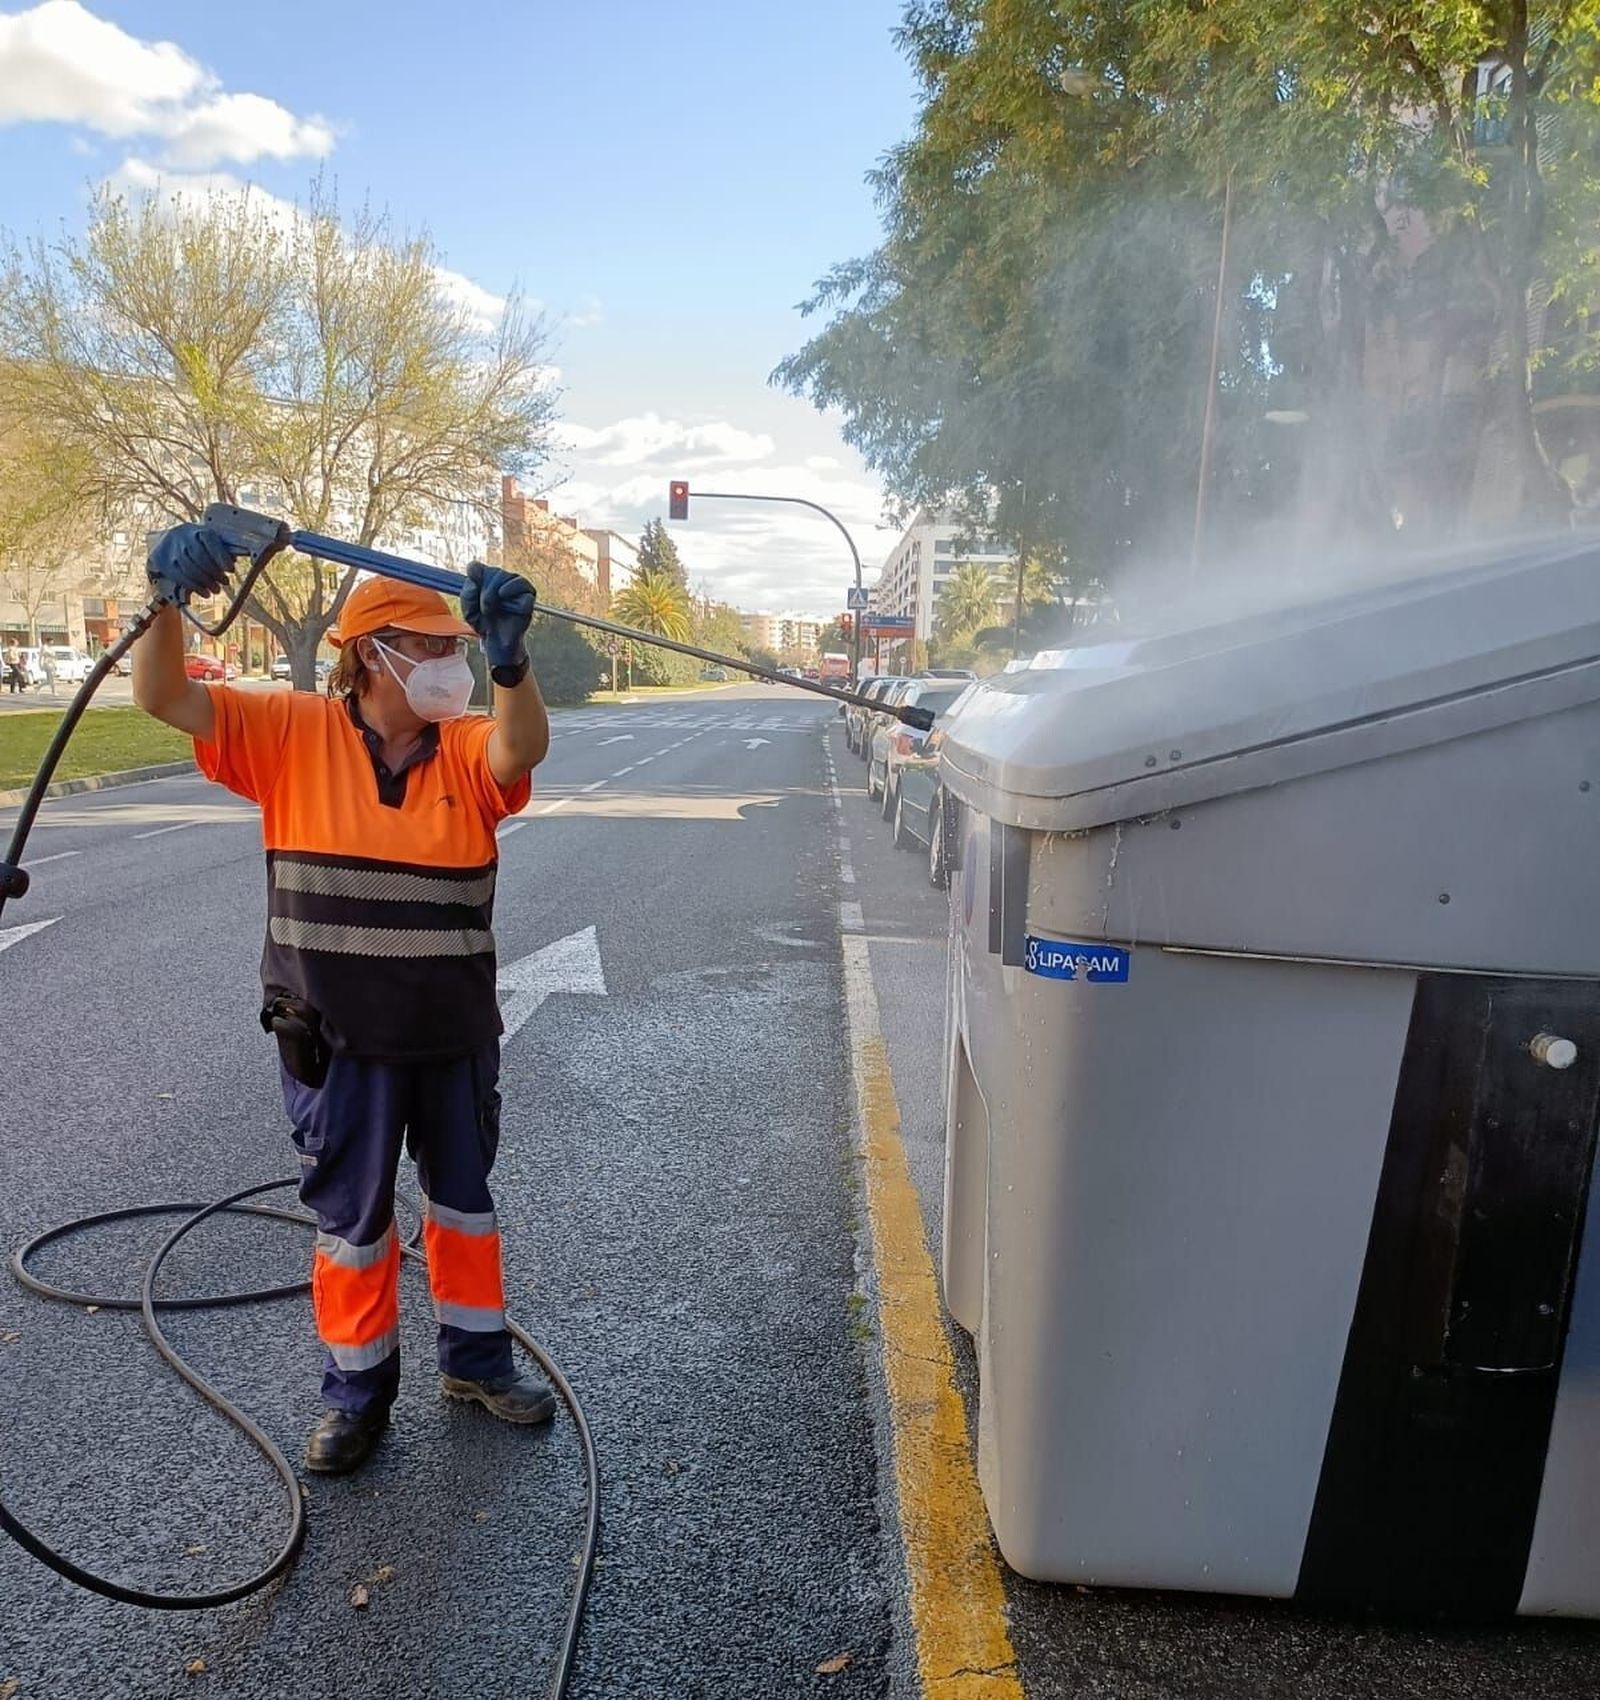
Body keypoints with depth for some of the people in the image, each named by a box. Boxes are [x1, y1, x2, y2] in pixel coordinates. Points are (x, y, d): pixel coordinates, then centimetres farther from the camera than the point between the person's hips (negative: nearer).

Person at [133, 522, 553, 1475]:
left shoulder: (468, 749, -6)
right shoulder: (293, 733, -6)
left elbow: (524, 750, -27)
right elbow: (164, 697, -10)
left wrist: (509, 657, -46)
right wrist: (168, 598, -28)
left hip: (456, 1034, 2)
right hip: (340, 1041, -1)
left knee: (466, 1199, 19)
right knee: (353, 1218, 15)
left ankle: (477, 1357, 40)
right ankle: (359, 1390, 36)